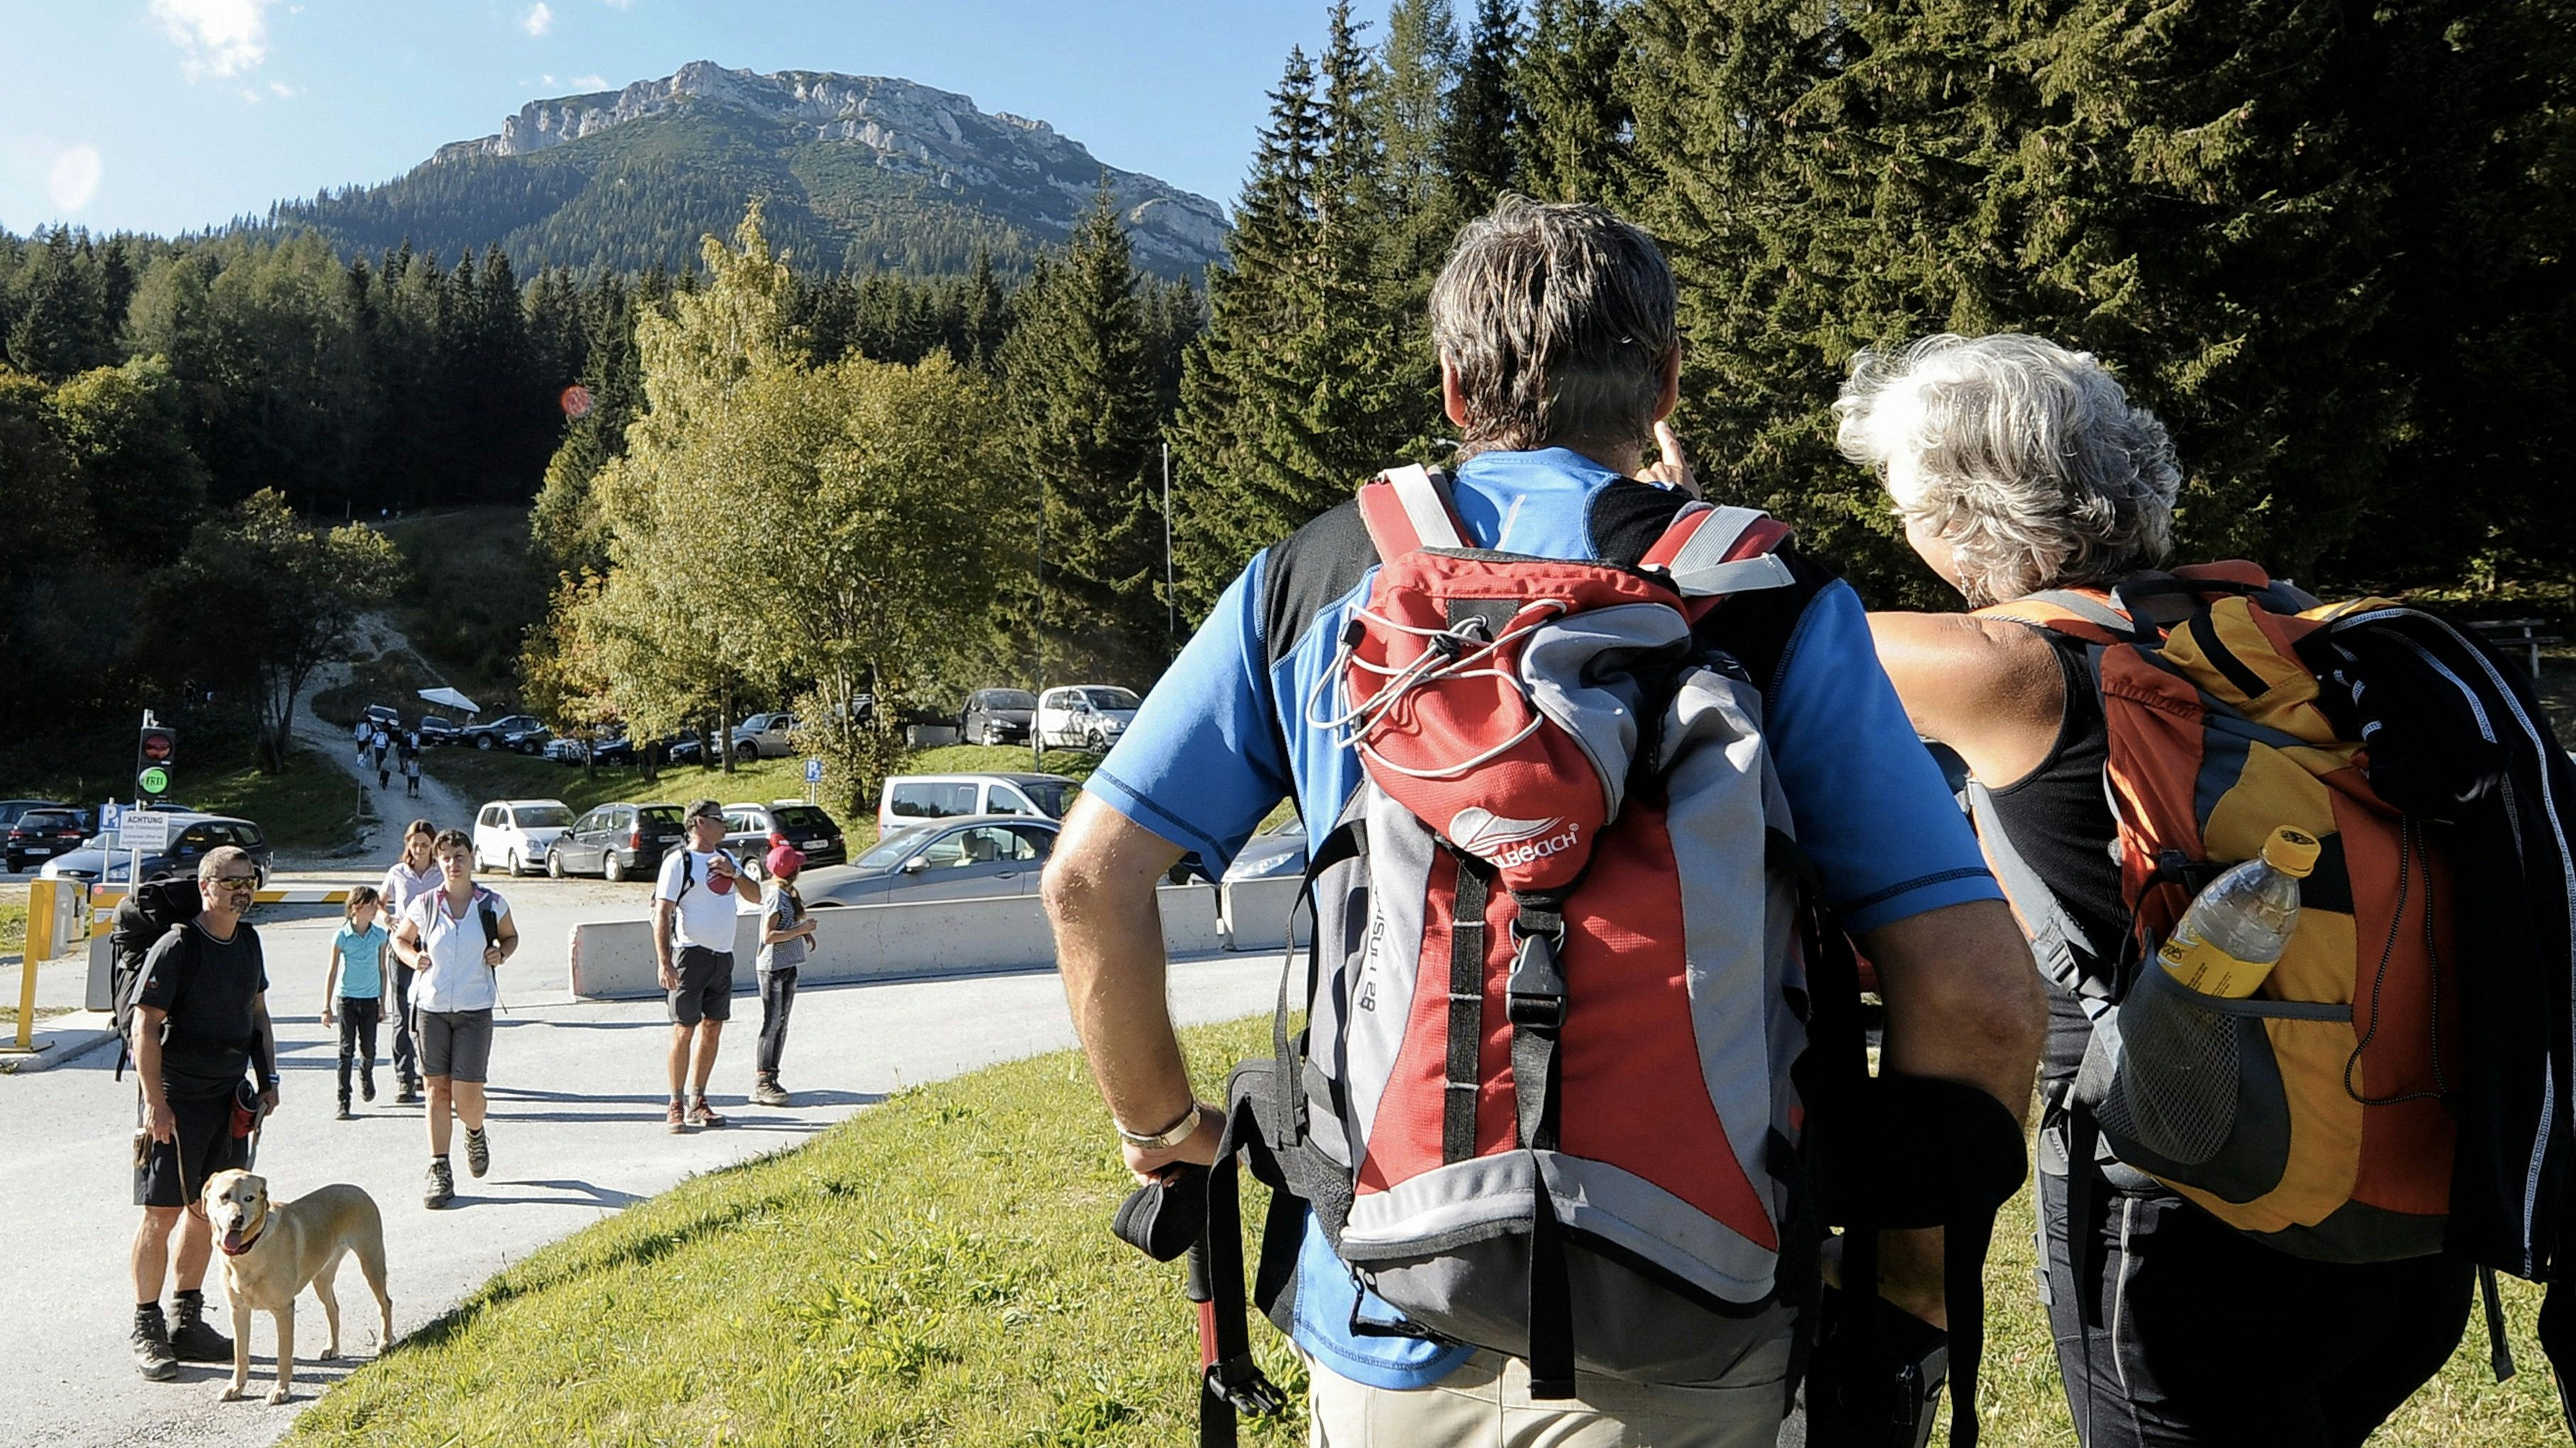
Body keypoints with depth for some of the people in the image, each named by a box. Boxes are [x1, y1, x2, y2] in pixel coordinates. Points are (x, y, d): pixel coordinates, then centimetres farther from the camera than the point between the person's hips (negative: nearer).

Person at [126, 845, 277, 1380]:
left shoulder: (248, 942, 8)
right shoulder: (176, 947, -14)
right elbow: (145, 1025, -15)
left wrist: (268, 1079, 13)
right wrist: (154, 1102, -19)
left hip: (230, 1097, 7)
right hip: (178, 1100, -7)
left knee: (207, 1209, 13)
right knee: (162, 1213, -2)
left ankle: (187, 1323, 23)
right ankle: (146, 1331, 9)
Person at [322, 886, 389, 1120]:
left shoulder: (380, 935, 0)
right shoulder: (342, 937, -8)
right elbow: (332, 972, -3)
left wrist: (382, 1003, 8)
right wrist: (327, 1007, -3)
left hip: (370, 999, 2)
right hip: (346, 998, -2)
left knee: (368, 1049, 7)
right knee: (347, 1050, -3)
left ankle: (366, 1077, 40)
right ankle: (343, 1102, 3)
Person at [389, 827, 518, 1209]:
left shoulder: (492, 905, 0)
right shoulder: (424, 905, 1)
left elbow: (511, 936, 17)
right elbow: (400, 939, 16)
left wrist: (501, 953, -5)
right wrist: (413, 958, -4)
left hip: (475, 1009, -1)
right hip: (431, 1006, 1)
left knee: (467, 1096, -5)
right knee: (437, 1091, 3)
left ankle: (475, 1133, 30)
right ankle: (439, 1170, 12)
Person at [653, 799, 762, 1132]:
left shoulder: (725, 858, 16)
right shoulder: (679, 861, -6)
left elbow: (755, 896, 16)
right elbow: (662, 913, -11)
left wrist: (734, 873, -3)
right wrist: (664, 961, -19)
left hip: (723, 956, 7)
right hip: (691, 954, -7)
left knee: (713, 1028, 9)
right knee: (684, 1029, -6)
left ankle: (697, 1103, 17)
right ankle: (675, 1107, 1)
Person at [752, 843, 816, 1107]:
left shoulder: (788, 895, 13)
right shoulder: (776, 897, -16)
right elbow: (768, 936, -22)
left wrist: (806, 934, 8)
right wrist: (801, 930, -20)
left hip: (787, 967, 9)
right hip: (773, 968, -9)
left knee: (781, 1026, 11)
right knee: (772, 1024, -6)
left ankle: (770, 1078, 17)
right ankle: (761, 1084, -1)